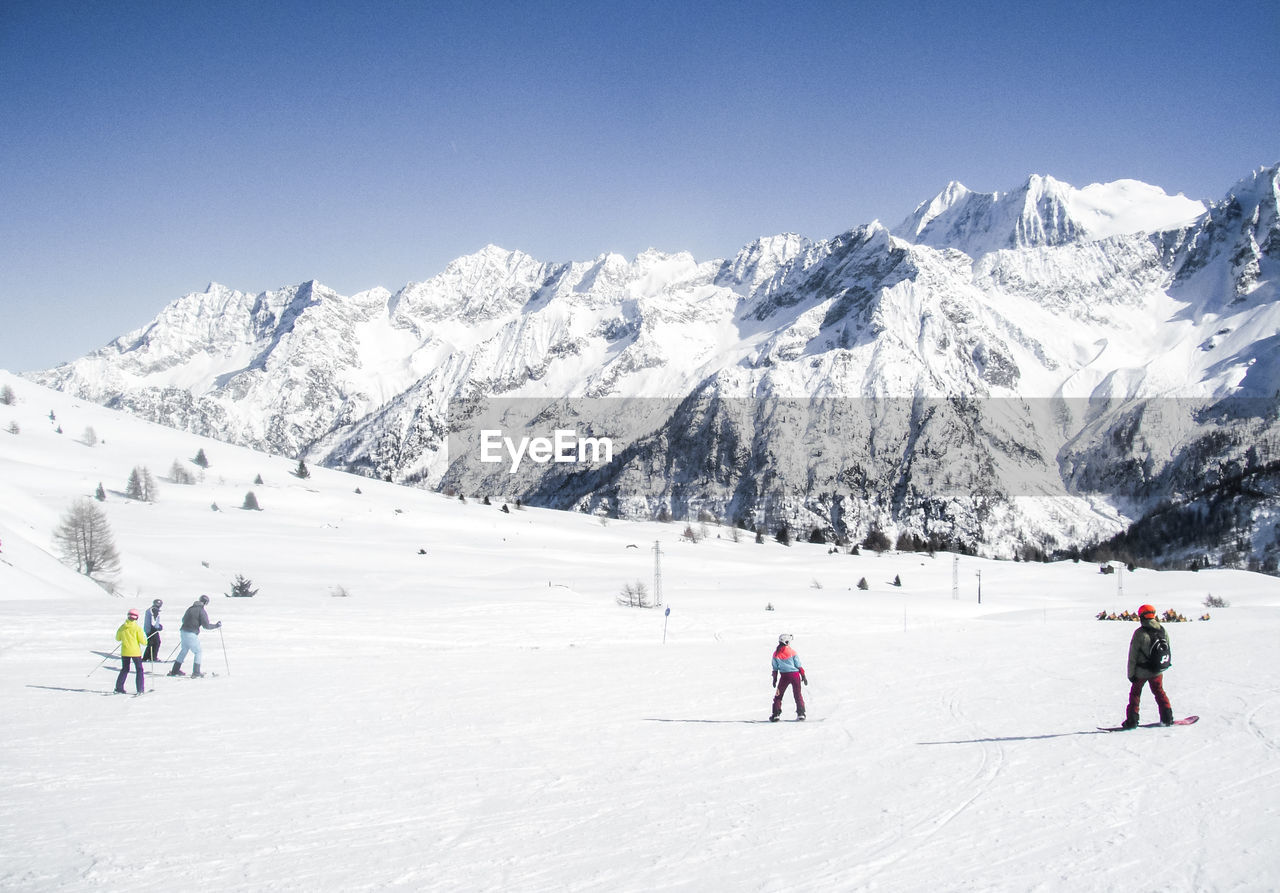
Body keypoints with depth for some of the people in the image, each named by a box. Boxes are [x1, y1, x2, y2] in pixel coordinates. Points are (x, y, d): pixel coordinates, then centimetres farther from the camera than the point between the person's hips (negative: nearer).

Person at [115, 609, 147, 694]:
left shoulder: (122, 627, -1)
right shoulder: (137, 628, -12)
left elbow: (117, 638, 10)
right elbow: (142, 641, -12)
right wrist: (145, 642, 10)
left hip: (125, 652, 4)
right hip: (135, 652, -4)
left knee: (124, 669, 17)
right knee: (139, 670, 7)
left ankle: (119, 688, 14)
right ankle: (140, 689, 1)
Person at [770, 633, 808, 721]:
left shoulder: (776, 653, -1)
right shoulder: (792, 652, -6)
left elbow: (775, 668, 4)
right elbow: (799, 665, -2)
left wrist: (774, 679, 12)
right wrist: (803, 676, 5)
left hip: (784, 676, 1)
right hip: (795, 674, -1)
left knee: (778, 695, 9)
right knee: (797, 694, 9)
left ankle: (776, 714, 1)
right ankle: (801, 713, 4)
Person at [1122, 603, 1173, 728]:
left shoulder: (1140, 633, -18)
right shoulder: (1163, 631, -4)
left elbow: (1133, 656, -14)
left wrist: (1131, 673, -5)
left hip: (1141, 671, -4)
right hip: (1157, 671, 4)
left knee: (1135, 694, 12)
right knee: (1159, 692, 22)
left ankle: (1132, 720, 10)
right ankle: (1167, 717, 18)